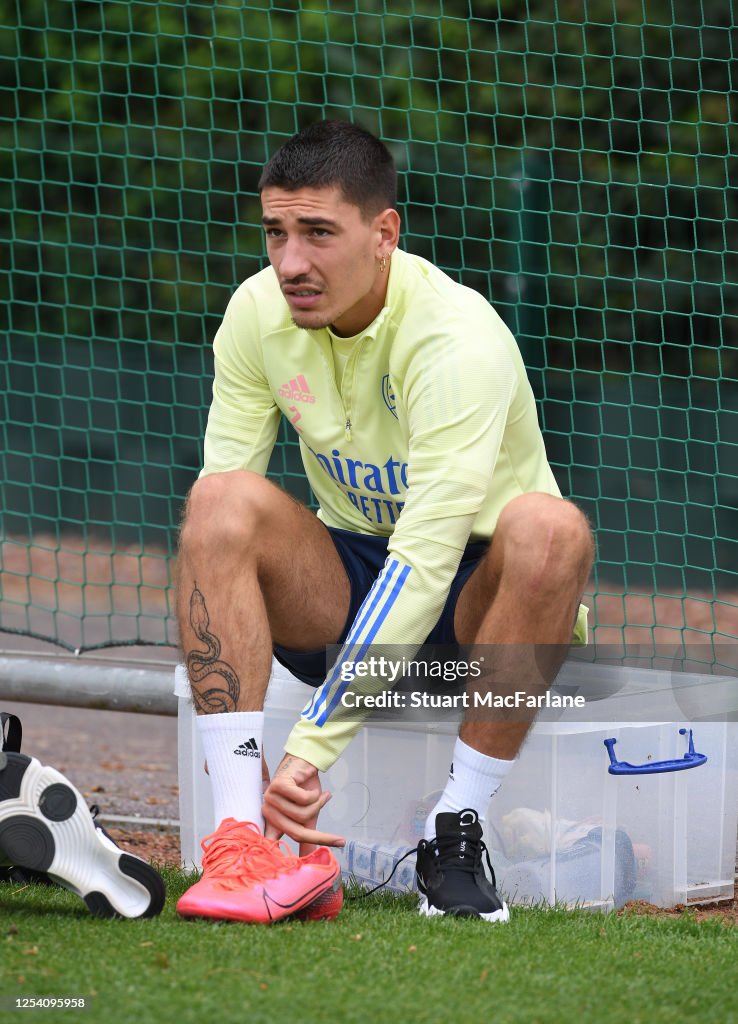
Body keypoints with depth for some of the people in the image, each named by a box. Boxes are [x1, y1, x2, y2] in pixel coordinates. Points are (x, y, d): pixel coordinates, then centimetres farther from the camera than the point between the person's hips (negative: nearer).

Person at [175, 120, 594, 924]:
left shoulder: (459, 340, -27)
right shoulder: (258, 312, -10)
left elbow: (425, 562, -35)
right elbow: (218, 527, -10)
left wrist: (311, 748, -41)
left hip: (472, 612, -4)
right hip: (346, 594, 4)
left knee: (550, 529, -36)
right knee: (223, 499, -25)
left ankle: (455, 836, -27)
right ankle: (240, 836, -33)